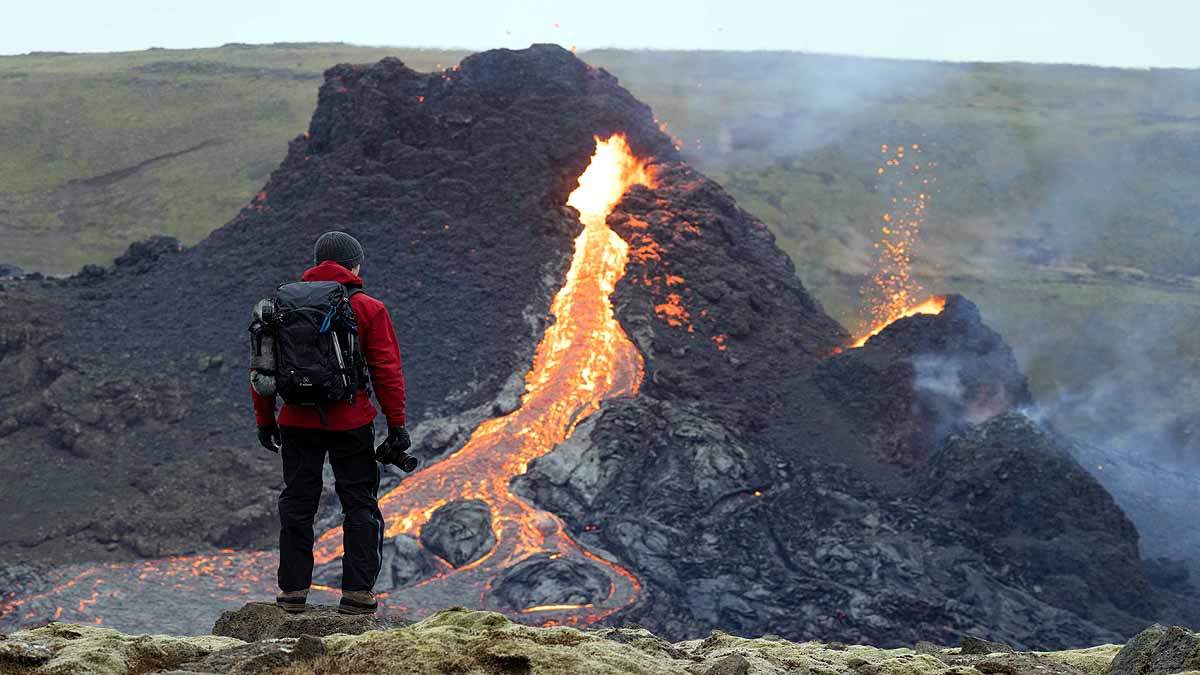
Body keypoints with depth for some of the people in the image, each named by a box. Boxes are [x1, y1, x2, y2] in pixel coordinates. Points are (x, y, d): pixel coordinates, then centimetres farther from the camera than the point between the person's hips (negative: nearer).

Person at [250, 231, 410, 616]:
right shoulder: (368, 310, -4)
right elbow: (386, 369, -7)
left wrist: (265, 420, 16)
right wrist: (396, 423, -1)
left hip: (298, 424, 3)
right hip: (350, 424, -3)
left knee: (297, 504, 12)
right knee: (359, 505, 7)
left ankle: (293, 591, 14)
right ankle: (358, 592, 4)